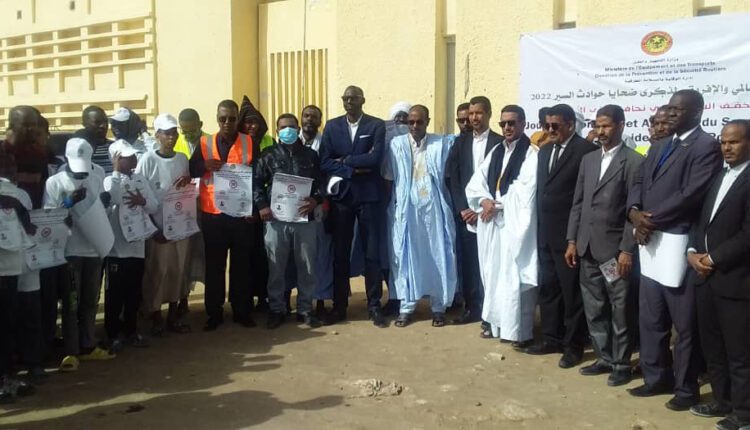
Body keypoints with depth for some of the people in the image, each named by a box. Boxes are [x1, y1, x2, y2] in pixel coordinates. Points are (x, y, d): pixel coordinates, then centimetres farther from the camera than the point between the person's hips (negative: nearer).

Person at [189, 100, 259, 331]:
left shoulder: (250, 143, 3)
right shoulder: (205, 143, 5)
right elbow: (190, 171, 2)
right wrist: (204, 165, -18)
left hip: (242, 213, 0)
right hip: (213, 213, 1)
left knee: (242, 264, 6)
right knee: (214, 265, 6)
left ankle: (242, 311, 17)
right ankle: (214, 313, 15)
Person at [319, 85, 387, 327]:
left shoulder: (376, 125, 0)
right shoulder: (332, 126, 7)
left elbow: (375, 158, -14)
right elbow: (324, 162, -1)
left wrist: (345, 160, -7)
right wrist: (353, 170, -12)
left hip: (368, 195, -2)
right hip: (341, 196, 2)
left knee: (372, 253, 3)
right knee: (340, 253, 8)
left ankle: (374, 306, 12)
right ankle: (339, 306, 17)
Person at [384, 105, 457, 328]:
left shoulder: (441, 144, 1)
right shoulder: (396, 144, 2)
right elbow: (389, 178, 3)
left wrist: (449, 206, -2)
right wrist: (392, 205, 0)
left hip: (433, 208, 0)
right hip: (406, 209, 1)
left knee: (436, 257, 4)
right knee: (406, 257, 4)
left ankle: (438, 307, 15)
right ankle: (406, 307, 13)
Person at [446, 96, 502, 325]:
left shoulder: (500, 142, 0)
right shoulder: (461, 141, 10)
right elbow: (452, 177, 5)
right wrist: (462, 208, -5)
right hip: (464, 212, 3)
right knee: (468, 263, 4)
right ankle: (472, 308, 14)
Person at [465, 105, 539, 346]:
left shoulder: (531, 154, -7)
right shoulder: (496, 151, 14)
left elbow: (526, 192, -17)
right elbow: (475, 184, 11)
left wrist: (497, 204, -10)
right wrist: (484, 201, -8)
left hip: (515, 223, -7)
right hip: (491, 222, 7)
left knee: (515, 276, -4)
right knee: (493, 273, 13)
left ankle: (520, 331, 4)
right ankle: (496, 322, 25)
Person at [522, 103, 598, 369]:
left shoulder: (586, 150, -11)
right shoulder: (544, 150, 14)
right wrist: (540, 224, 10)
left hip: (570, 233, -7)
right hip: (546, 232, 8)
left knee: (572, 292, 3)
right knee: (548, 287, 15)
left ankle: (573, 346, 15)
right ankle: (551, 338, 27)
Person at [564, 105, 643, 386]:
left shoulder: (634, 162, -6)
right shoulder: (588, 159, 13)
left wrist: (627, 250, -14)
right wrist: (572, 241, 8)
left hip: (614, 249, -6)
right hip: (587, 249, 6)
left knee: (619, 311, 4)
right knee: (594, 310, 12)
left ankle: (622, 364, 18)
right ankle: (604, 358, 25)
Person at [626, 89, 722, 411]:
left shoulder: (706, 147, -8)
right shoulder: (659, 147, 18)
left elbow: (692, 194, -17)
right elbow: (639, 182, 15)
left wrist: (652, 219, -13)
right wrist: (635, 212, -6)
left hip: (678, 242, -8)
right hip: (650, 241, 8)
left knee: (684, 324, 3)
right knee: (650, 319, 15)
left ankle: (686, 388, 17)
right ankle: (657, 377, 29)